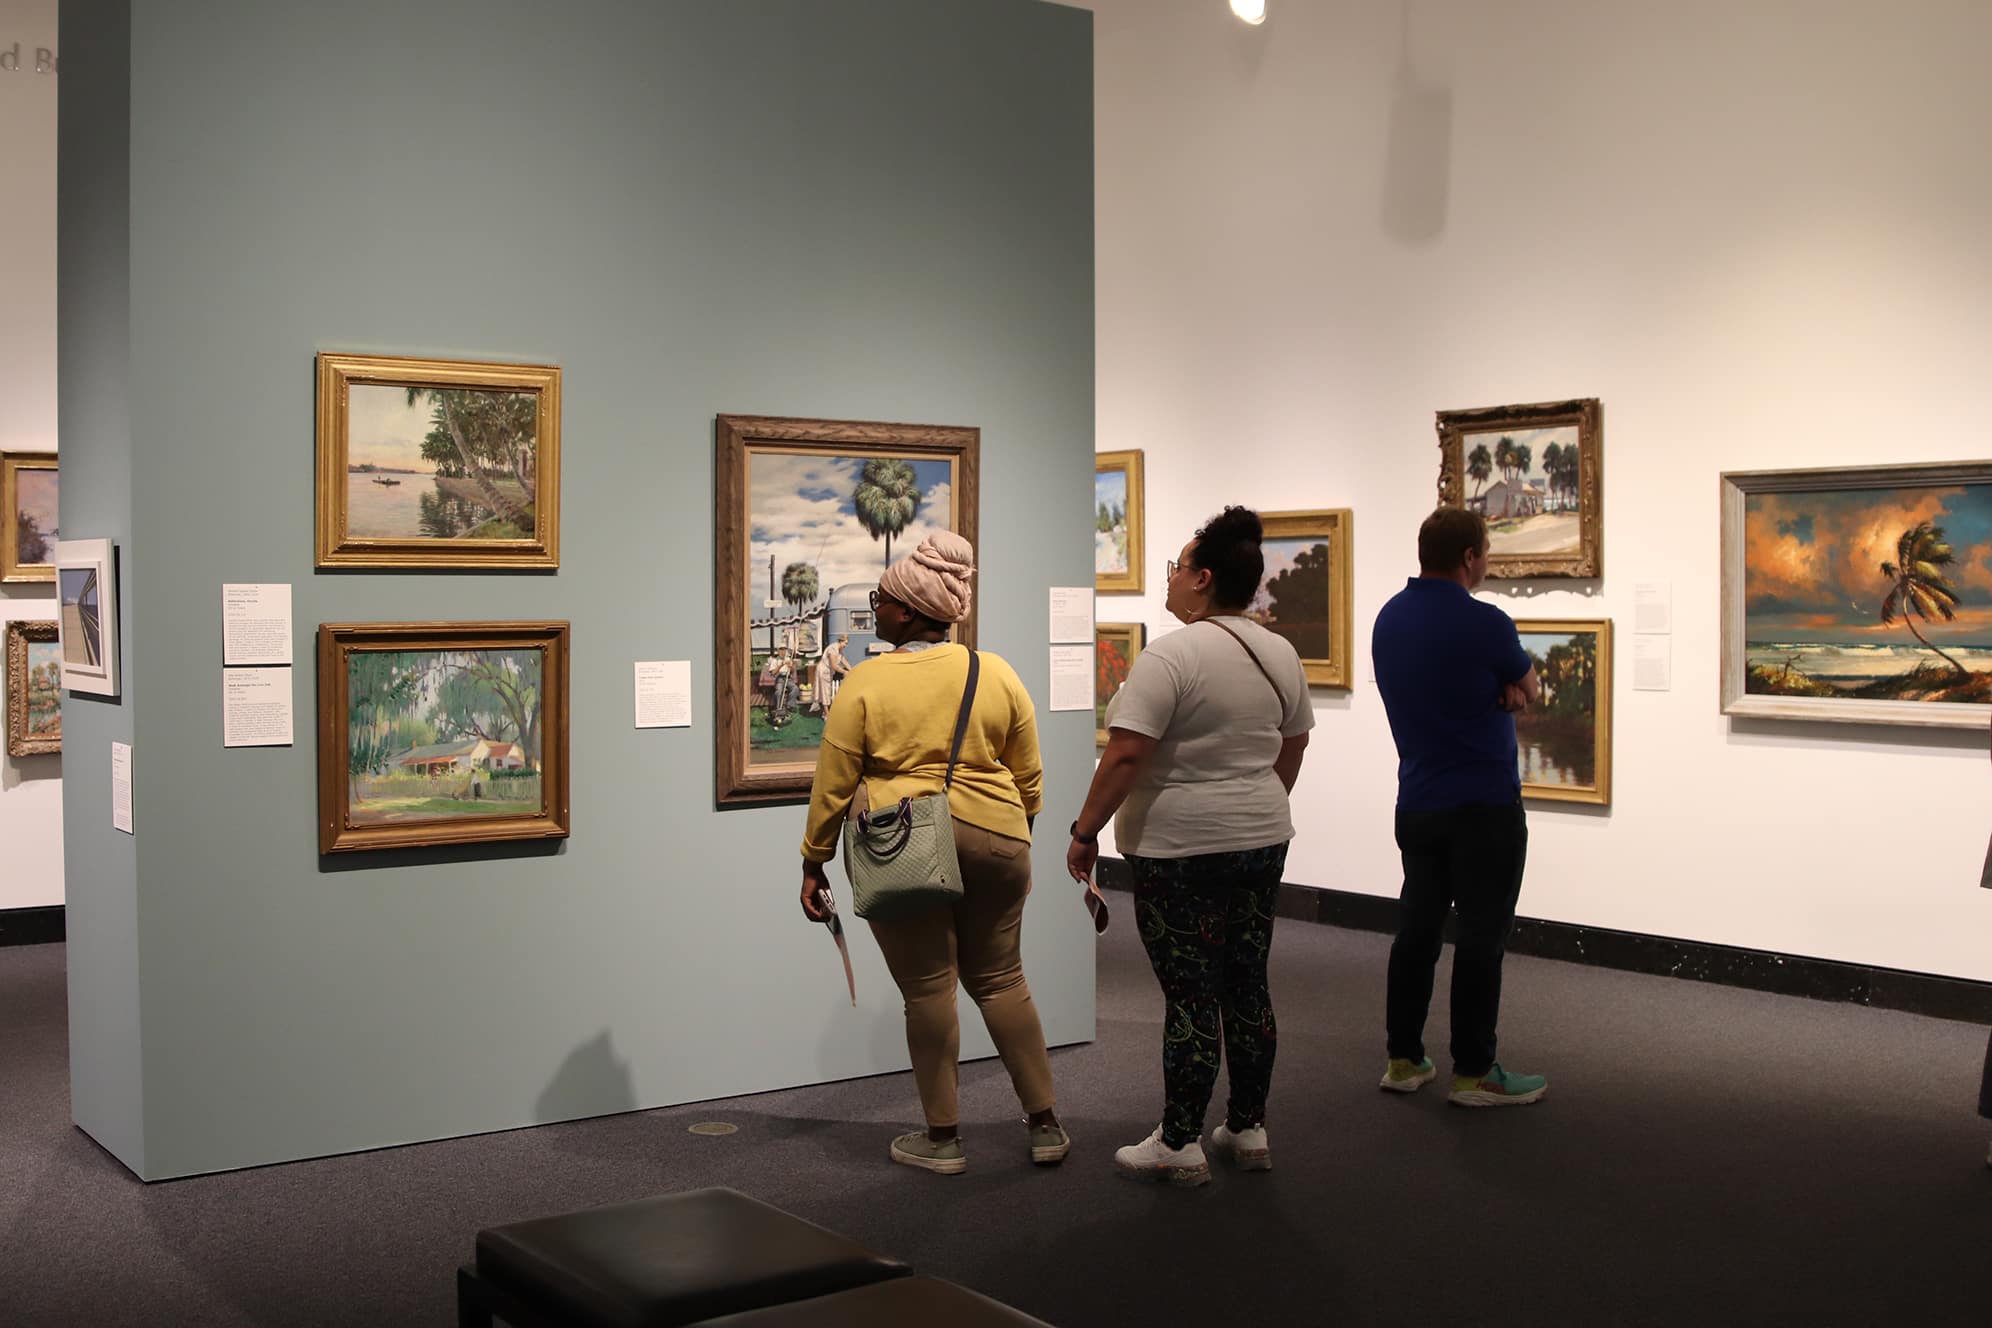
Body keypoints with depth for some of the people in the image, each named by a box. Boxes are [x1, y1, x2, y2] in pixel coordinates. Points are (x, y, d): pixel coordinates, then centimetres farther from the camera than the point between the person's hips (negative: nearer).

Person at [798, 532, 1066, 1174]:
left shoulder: (865, 682, -6)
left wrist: (813, 862, 6)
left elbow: (833, 785, -4)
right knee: (1001, 981, 14)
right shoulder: (998, 674, 4)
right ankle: (1045, 1125, 16)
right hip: (993, 839, 4)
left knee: (928, 989, 5)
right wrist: (1018, 846, 22)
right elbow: (1029, 778, 9)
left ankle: (943, 1138, 13)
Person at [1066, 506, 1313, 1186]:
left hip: (1179, 850, -7)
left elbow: (1124, 756, -21)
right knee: (1248, 987, 14)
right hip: (1262, 841, 7)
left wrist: (1085, 832, -12)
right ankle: (1249, 1129, 23)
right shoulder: (1282, 655, 7)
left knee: (1190, 995, -2)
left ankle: (1179, 1144, 7)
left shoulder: (1170, 657, -17)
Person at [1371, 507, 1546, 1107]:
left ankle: (1404, 1060, 18)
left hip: (1416, 803, 7)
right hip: (1484, 806, -7)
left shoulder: (1389, 618, 8)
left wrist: (1501, 691, -2)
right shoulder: (1482, 623, -17)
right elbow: (1530, 689, 1)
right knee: (1480, 939, 0)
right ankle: (1473, 1072, 5)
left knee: (1416, 929, 12)